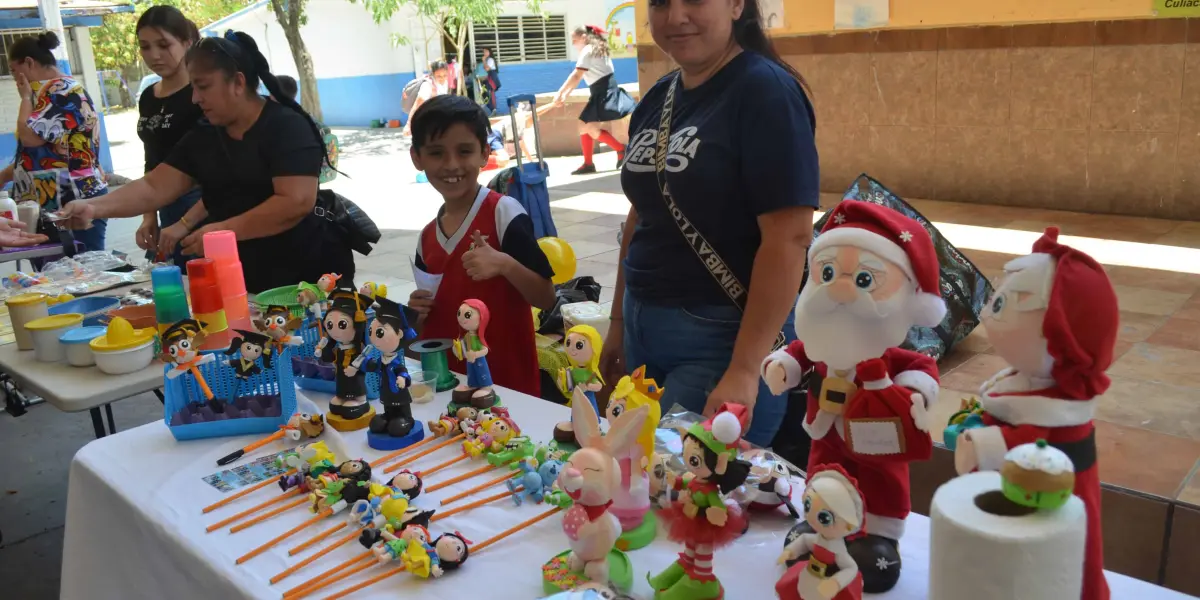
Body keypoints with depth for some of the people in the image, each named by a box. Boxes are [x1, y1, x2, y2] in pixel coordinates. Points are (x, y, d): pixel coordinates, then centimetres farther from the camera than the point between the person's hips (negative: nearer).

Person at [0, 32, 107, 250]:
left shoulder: (61, 91, -11)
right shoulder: (55, 90, 20)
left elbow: (29, 136, -20)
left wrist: (26, 97, -4)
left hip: (75, 206, -10)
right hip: (56, 206, 10)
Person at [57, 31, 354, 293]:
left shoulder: (286, 126, -13)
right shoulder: (201, 139, 8)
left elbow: (297, 202, -23)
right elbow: (153, 189, 5)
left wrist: (223, 230, -21)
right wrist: (94, 207, -10)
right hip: (243, 281, 6)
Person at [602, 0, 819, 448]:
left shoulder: (766, 91, -14)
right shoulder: (656, 100, 9)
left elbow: (789, 237, -20)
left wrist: (744, 370, -22)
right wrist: (619, 322, 17)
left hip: (724, 337, -7)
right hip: (645, 327, 7)